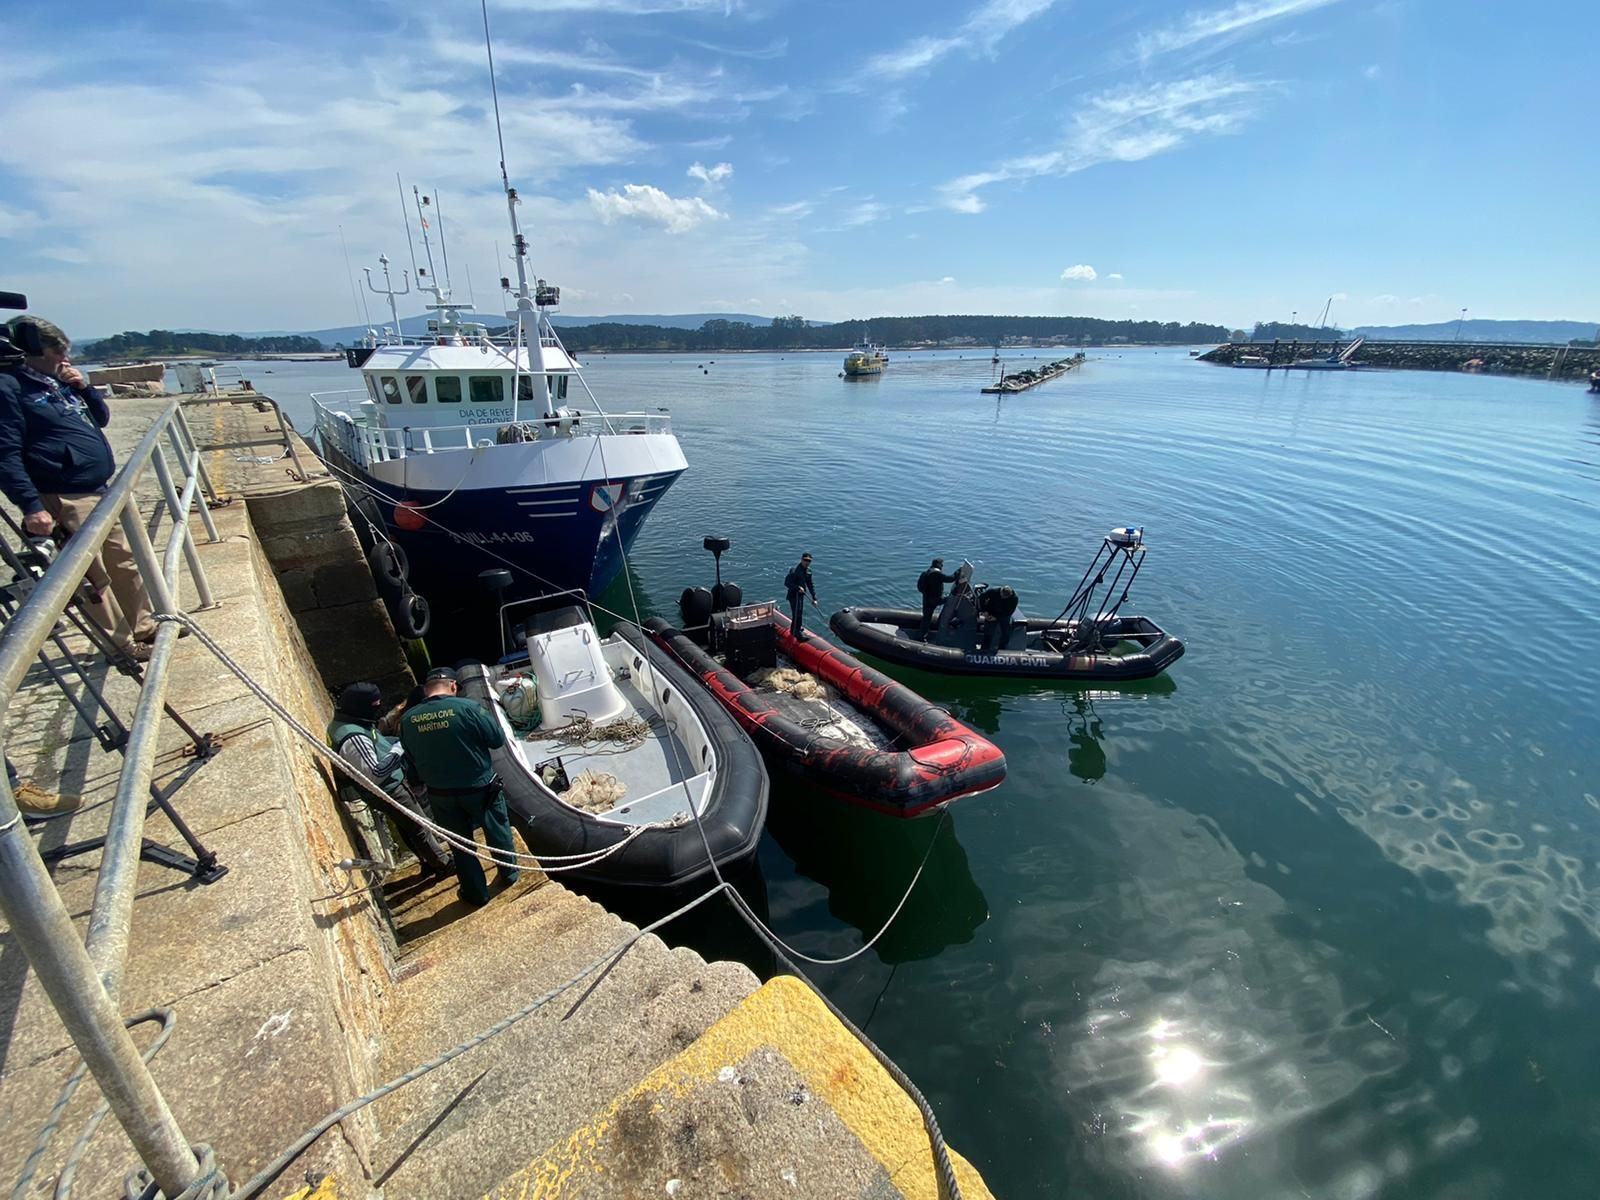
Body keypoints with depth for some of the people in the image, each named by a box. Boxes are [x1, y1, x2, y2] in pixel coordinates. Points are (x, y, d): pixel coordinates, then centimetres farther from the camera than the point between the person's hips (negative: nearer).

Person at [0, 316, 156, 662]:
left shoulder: (56, 381, 13)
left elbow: (101, 418, 22)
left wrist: (84, 387, 3)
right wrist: (31, 507, -24)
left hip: (101, 491, 8)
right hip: (66, 501, -8)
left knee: (126, 562, 14)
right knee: (95, 578, 0)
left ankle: (144, 626, 26)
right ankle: (123, 643, 9)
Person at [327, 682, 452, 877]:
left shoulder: (345, 721, -2)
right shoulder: (354, 738, -34)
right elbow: (375, 774, -33)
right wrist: (399, 748, -27)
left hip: (393, 784, 10)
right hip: (390, 790, -10)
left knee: (409, 827, 23)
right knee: (420, 826, 7)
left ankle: (430, 861, 38)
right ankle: (443, 863, 22)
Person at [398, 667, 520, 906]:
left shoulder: (407, 719, -9)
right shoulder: (467, 708, -22)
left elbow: (411, 758, 4)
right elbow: (498, 739, -13)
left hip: (441, 794, 3)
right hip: (480, 787, -3)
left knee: (460, 842, 20)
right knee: (497, 830, 21)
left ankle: (476, 892, 32)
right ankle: (510, 872, 39)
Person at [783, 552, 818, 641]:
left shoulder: (808, 570, 4)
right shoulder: (794, 570, -22)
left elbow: (811, 584, 9)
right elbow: (787, 583, -24)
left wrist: (814, 597, 6)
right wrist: (798, 588, -31)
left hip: (801, 594, 9)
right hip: (794, 595, -9)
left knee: (798, 613, 22)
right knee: (797, 614, -7)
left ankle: (793, 630, 42)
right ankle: (798, 634, 1)